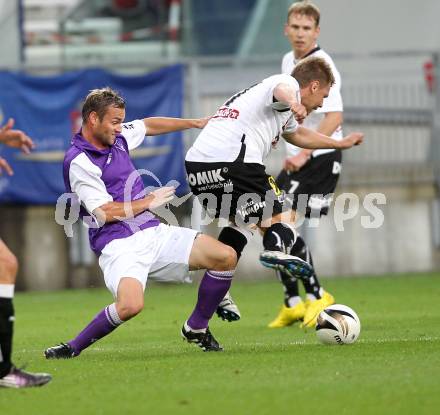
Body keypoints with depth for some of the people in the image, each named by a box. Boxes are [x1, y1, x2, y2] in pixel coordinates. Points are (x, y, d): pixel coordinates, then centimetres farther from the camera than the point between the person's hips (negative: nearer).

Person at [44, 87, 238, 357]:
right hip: (119, 244, -8)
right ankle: (72, 348, -14)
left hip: (153, 232, 8)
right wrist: (149, 202, -3)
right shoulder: (79, 162, -12)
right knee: (131, 305, -35)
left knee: (226, 257, -5)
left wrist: (195, 123, 38)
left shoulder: (118, 137, 11)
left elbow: (148, 125, 34)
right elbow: (105, 212, -16)